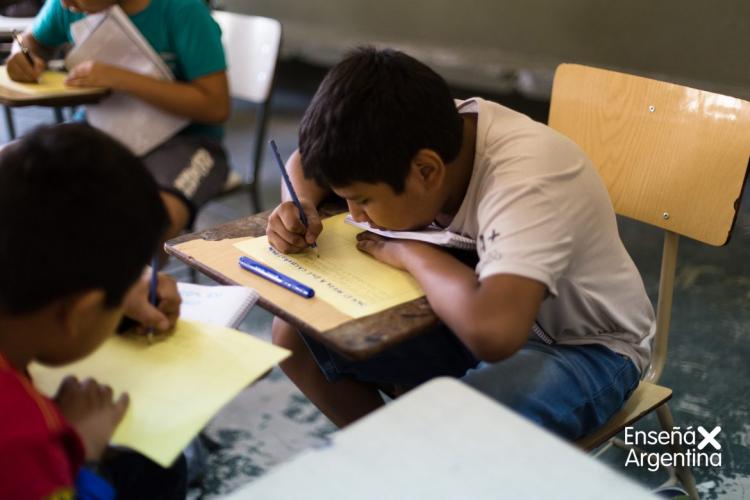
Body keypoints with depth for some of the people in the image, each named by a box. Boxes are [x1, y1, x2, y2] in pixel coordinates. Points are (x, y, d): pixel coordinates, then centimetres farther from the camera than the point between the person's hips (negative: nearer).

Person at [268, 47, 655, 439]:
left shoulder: (527, 180, -35)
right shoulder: (422, 136, -15)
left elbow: (493, 331, -51)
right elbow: (308, 161, 4)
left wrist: (411, 253, -34)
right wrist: (299, 206, -18)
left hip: (585, 346, -6)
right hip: (493, 311, 7)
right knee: (296, 335, -5)